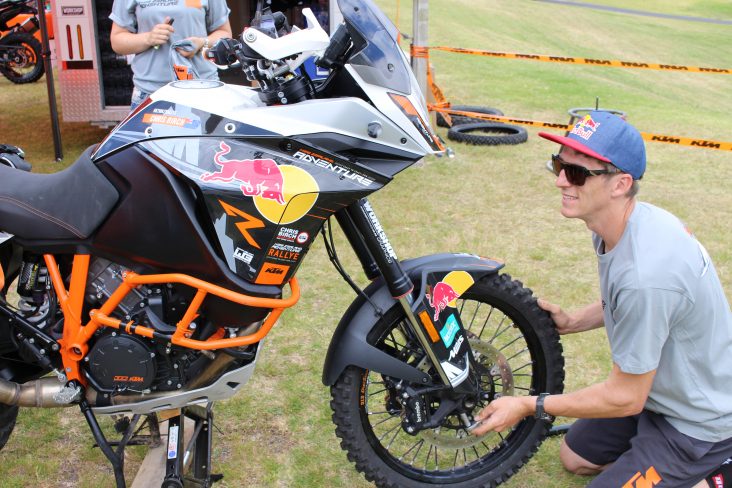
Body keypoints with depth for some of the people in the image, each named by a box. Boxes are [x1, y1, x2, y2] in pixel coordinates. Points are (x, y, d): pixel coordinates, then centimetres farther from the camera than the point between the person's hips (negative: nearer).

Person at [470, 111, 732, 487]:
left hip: (699, 423, -9)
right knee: (574, 457, 22)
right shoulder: (620, 225, -9)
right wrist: (572, 322, -1)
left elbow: (626, 397, -26)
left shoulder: (645, 274, -38)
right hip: (663, 390, 9)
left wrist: (530, 406, -18)